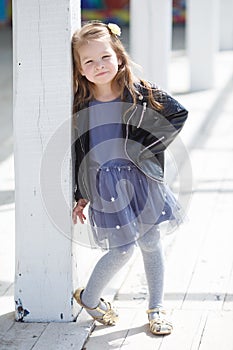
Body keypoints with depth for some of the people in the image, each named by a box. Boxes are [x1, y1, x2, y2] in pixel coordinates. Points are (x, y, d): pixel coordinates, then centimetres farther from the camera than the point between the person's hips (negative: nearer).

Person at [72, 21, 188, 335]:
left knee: (151, 243, 8)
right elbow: (76, 151, 2)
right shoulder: (80, 106, -6)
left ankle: (157, 308, 24)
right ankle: (89, 298, 20)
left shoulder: (140, 93, -7)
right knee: (122, 250, -4)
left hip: (140, 177, 2)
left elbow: (179, 113, 0)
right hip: (105, 185, -2)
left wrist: (147, 146, -7)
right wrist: (80, 196, 4)